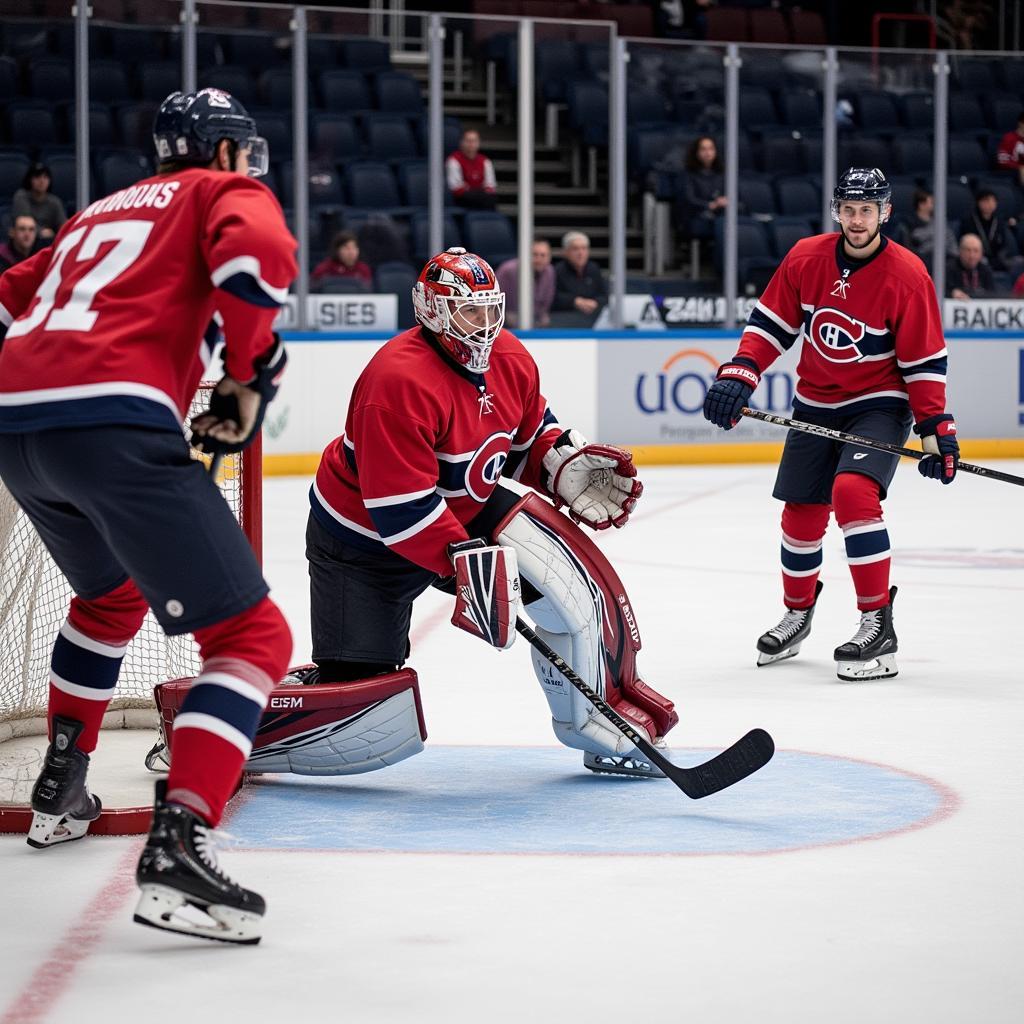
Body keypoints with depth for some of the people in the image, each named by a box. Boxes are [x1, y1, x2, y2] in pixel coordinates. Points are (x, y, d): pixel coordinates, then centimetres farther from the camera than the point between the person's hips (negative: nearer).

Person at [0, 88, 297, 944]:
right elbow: (256, 252, -8)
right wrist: (251, 375, 0)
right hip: (114, 420, -8)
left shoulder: (102, 211, 35)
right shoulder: (225, 193, 15)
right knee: (252, 637, -6)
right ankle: (176, 849, -24)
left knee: (111, 593, 37)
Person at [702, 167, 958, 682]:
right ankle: (797, 615, 35)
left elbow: (924, 362, -13)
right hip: (815, 404, 5)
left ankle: (878, 624, -22)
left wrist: (936, 428, -17)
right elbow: (770, 324, 2)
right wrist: (738, 375, -10)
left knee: (853, 491, -27)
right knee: (801, 513, 9)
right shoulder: (806, 258, -7)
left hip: (879, 405, -5)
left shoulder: (907, 276, -17)